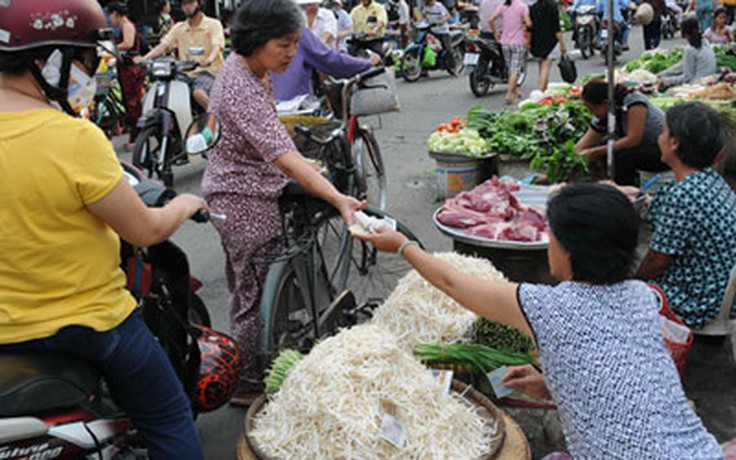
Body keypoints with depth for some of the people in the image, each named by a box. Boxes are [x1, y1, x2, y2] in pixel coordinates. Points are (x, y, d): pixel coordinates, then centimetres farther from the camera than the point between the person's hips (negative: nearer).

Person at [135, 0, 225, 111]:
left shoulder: (213, 24, 1)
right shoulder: (179, 28, 15)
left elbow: (216, 46, -15)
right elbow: (163, 45, 6)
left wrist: (209, 60, -39)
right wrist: (144, 58, -13)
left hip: (208, 71, -5)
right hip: (186, 73, 5)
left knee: (198, 93, -35)